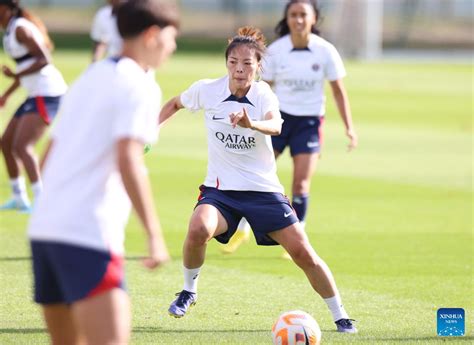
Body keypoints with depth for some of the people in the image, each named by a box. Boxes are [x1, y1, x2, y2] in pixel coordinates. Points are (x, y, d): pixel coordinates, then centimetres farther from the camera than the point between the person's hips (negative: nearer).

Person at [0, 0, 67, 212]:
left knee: (22, 146, -17)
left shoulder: (20, 29, -15)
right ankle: (19, 198, 21)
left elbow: (43, 59, -22)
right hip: (36, 94, 10)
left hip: (47, 95, -10)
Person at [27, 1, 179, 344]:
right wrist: (154, 234, -18)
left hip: (44, 227, 9)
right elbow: (128, 161, -17)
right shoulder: (140, 87, -5)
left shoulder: (89, 78, 20)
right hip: (89, 234, -9)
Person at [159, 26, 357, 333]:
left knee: (303, 253, -6)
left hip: (263, 189, 0)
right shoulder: (207, 91, -6)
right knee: (198, 230, -31)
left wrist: (251, 124, -54)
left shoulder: (264, 94, -10)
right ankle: (189, 291, -3)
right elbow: (176, 104, 16)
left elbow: (275, 126, -33)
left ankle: (340, 315, 13)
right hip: (220, 189, 0)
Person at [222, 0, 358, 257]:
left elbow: (338, 91, 1)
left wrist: (349, 127, -2)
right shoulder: (276, 50, -7)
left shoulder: (325, 51, -8)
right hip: (279, 116, 1)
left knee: (301, 183, -7)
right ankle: (242, 228, 15)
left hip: (309, 120, -1)